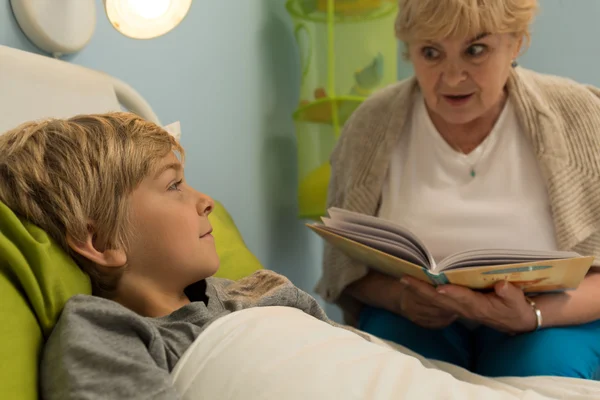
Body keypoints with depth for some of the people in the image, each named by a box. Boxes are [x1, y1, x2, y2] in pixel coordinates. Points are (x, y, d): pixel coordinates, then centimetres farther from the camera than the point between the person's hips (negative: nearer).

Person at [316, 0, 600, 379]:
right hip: (413, 317, 1)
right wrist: (398, 296, -21)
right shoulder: (372, 125, -7)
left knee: (539, 369, -31)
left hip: (552, 316, 0)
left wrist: (532, 315, -28)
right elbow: (345, 266, 1)